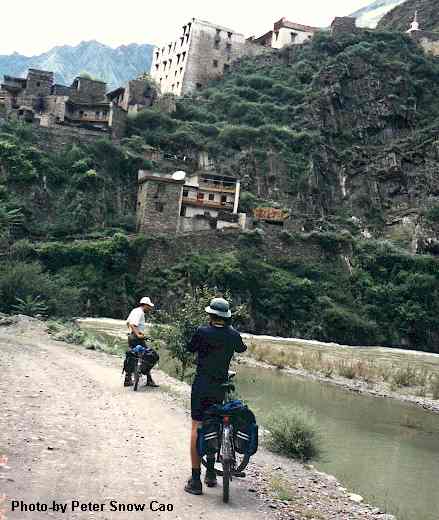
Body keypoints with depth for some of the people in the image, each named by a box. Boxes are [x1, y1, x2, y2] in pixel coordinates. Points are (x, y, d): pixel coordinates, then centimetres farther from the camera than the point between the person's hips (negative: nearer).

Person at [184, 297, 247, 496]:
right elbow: (241, 348, 19)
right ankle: (211, 473, 24)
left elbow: (190, 348, 4)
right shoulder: (233, 335, -3)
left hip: (201, 385, -4)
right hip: (221, 386, 4)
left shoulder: (202, 332, -13)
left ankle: (195, 480, -2)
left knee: (197, 428, 0)